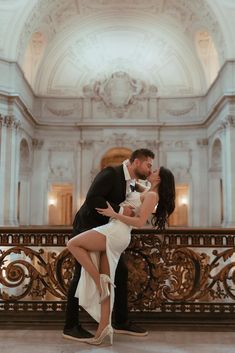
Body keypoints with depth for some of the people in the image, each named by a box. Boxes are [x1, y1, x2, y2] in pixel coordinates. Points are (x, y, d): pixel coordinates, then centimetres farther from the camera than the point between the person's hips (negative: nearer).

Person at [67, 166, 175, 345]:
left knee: (73, 244, -8)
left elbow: (140, 222, -13)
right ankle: (103, 330, 0)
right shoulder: (147, 195, 23)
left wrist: (114, 214, -16)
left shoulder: (152, 196, -3)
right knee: (105, 283, 3)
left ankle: (99, 280, -8)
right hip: (115, 236, 9)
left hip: (116, 232, -9)